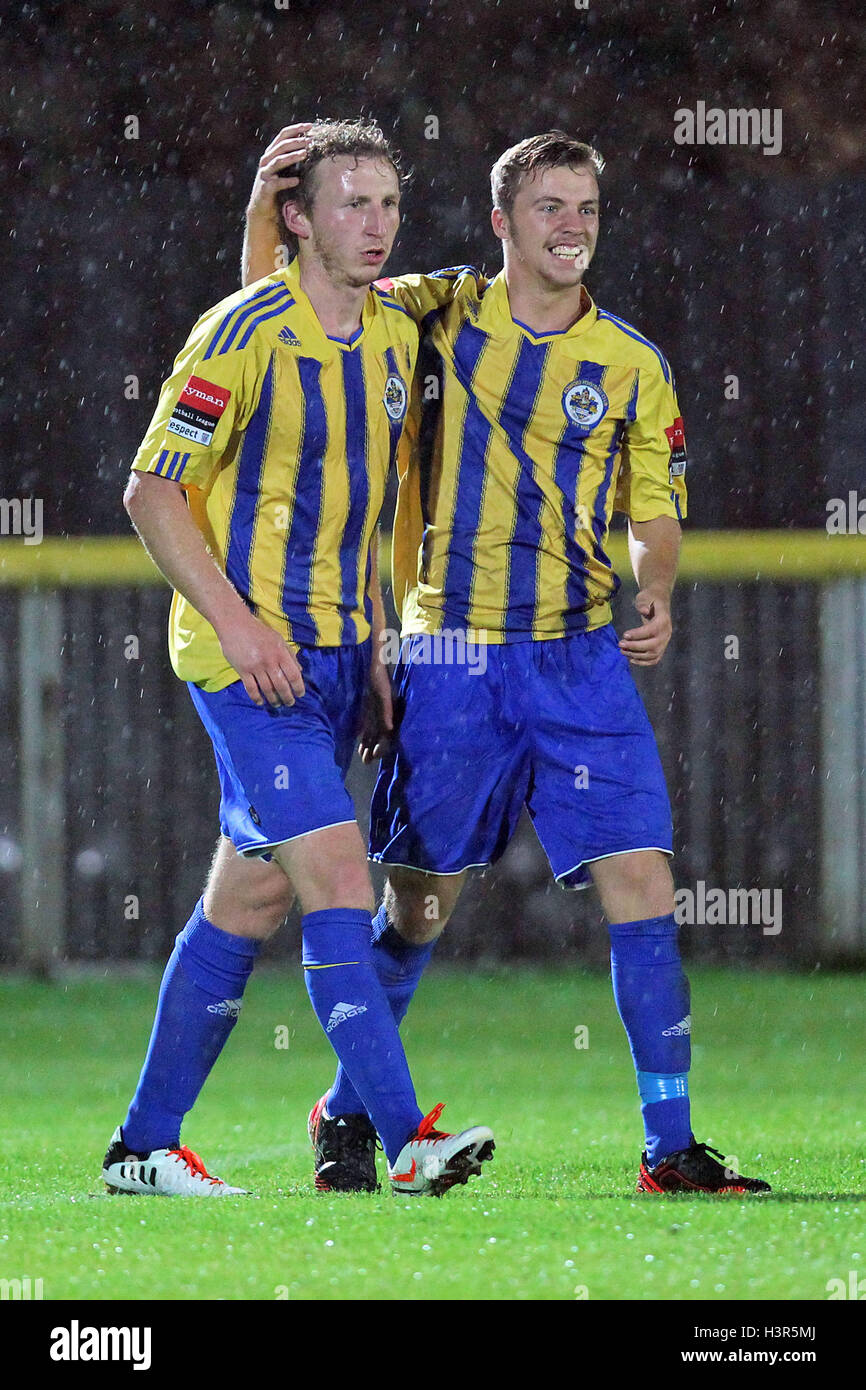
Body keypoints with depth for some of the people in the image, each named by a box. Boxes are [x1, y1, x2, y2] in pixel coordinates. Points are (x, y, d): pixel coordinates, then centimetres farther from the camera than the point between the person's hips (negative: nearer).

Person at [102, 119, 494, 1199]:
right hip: (248, 657, -8)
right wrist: (239, 624, -18)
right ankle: (403, 1139, -21)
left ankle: (145, 1143, 18)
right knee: (337, 878, -16)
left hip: (334, 652, 8)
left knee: (251, 897, 10)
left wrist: (374, 643, 16)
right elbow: (153, 492, -11)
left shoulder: (394, 334, 10)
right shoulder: (242, 336, -13)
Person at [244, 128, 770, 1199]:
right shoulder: (438, 317, 3)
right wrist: (268, 196, -7)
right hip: (449, 658, -1)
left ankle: (670, 1148, -6)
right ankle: (346, 1113, 26)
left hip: (581, 659, 1)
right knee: (418, 900, 5)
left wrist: (656, 596, -9)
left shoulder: (632, 365, 5)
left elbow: (655, 516, 12)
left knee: (641, 883, -9)